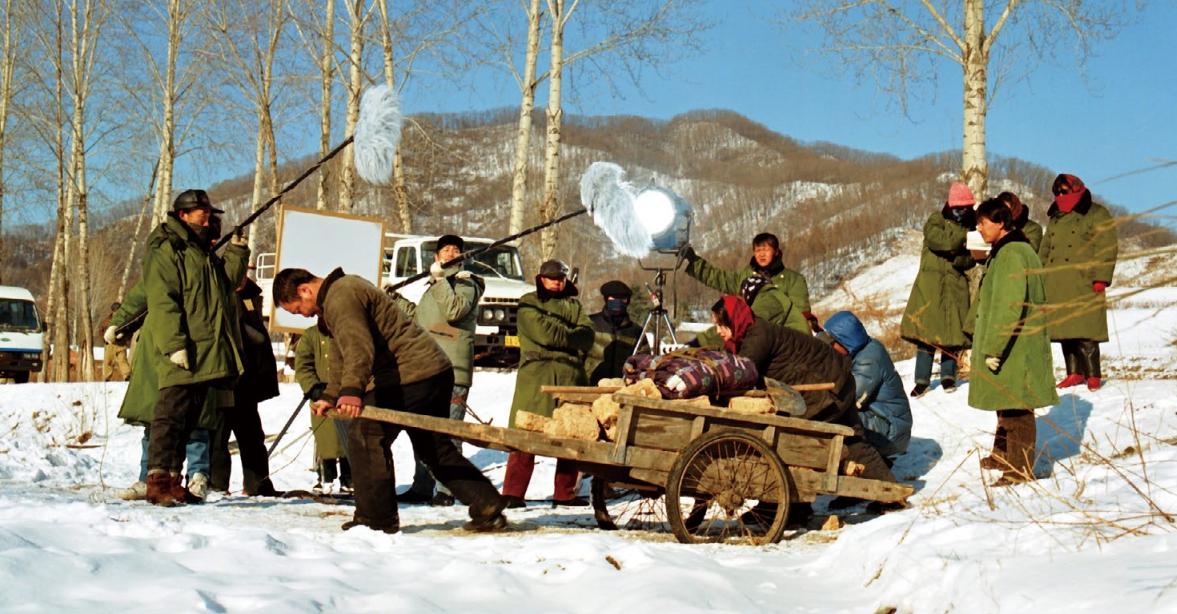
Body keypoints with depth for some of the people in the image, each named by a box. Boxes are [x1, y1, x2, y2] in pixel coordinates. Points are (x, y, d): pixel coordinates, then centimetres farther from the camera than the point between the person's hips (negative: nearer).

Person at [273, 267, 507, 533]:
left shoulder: (341, 297, -13)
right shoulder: (346, 290, 23)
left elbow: (357, 347, -31)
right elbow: (343, 356, 28)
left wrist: (351, 391, -43)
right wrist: (330, 396, 20)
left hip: (409, 376, -11)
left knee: (365, 434, -7)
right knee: (436, 448, 17)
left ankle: (376, 518, -1)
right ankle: (489, 506, 16)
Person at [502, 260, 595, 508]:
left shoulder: (574, 305, 23)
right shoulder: (529, 303, 10)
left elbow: (587, 336, 7)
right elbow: (542, 332, -7)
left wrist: (557, 334, -7)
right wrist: (571, 337, 2)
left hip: (571, 374, 4)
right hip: (536, 374, -4)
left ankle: (565, 492, 13)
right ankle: (513, 492, -9)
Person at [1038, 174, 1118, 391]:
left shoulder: (1097, 214, 1)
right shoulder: (1055, 218, 22)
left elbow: (1107, 247, -6)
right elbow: (1044, 250, 26)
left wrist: (1101, 278, -15)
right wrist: (1040, 278, 17)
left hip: (1083, 284, -7)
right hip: (1057, 286, 7)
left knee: (1085, 331, -11)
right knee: (1064, 329, 5)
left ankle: (1093, 375, -5)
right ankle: (1074, 373, 12)